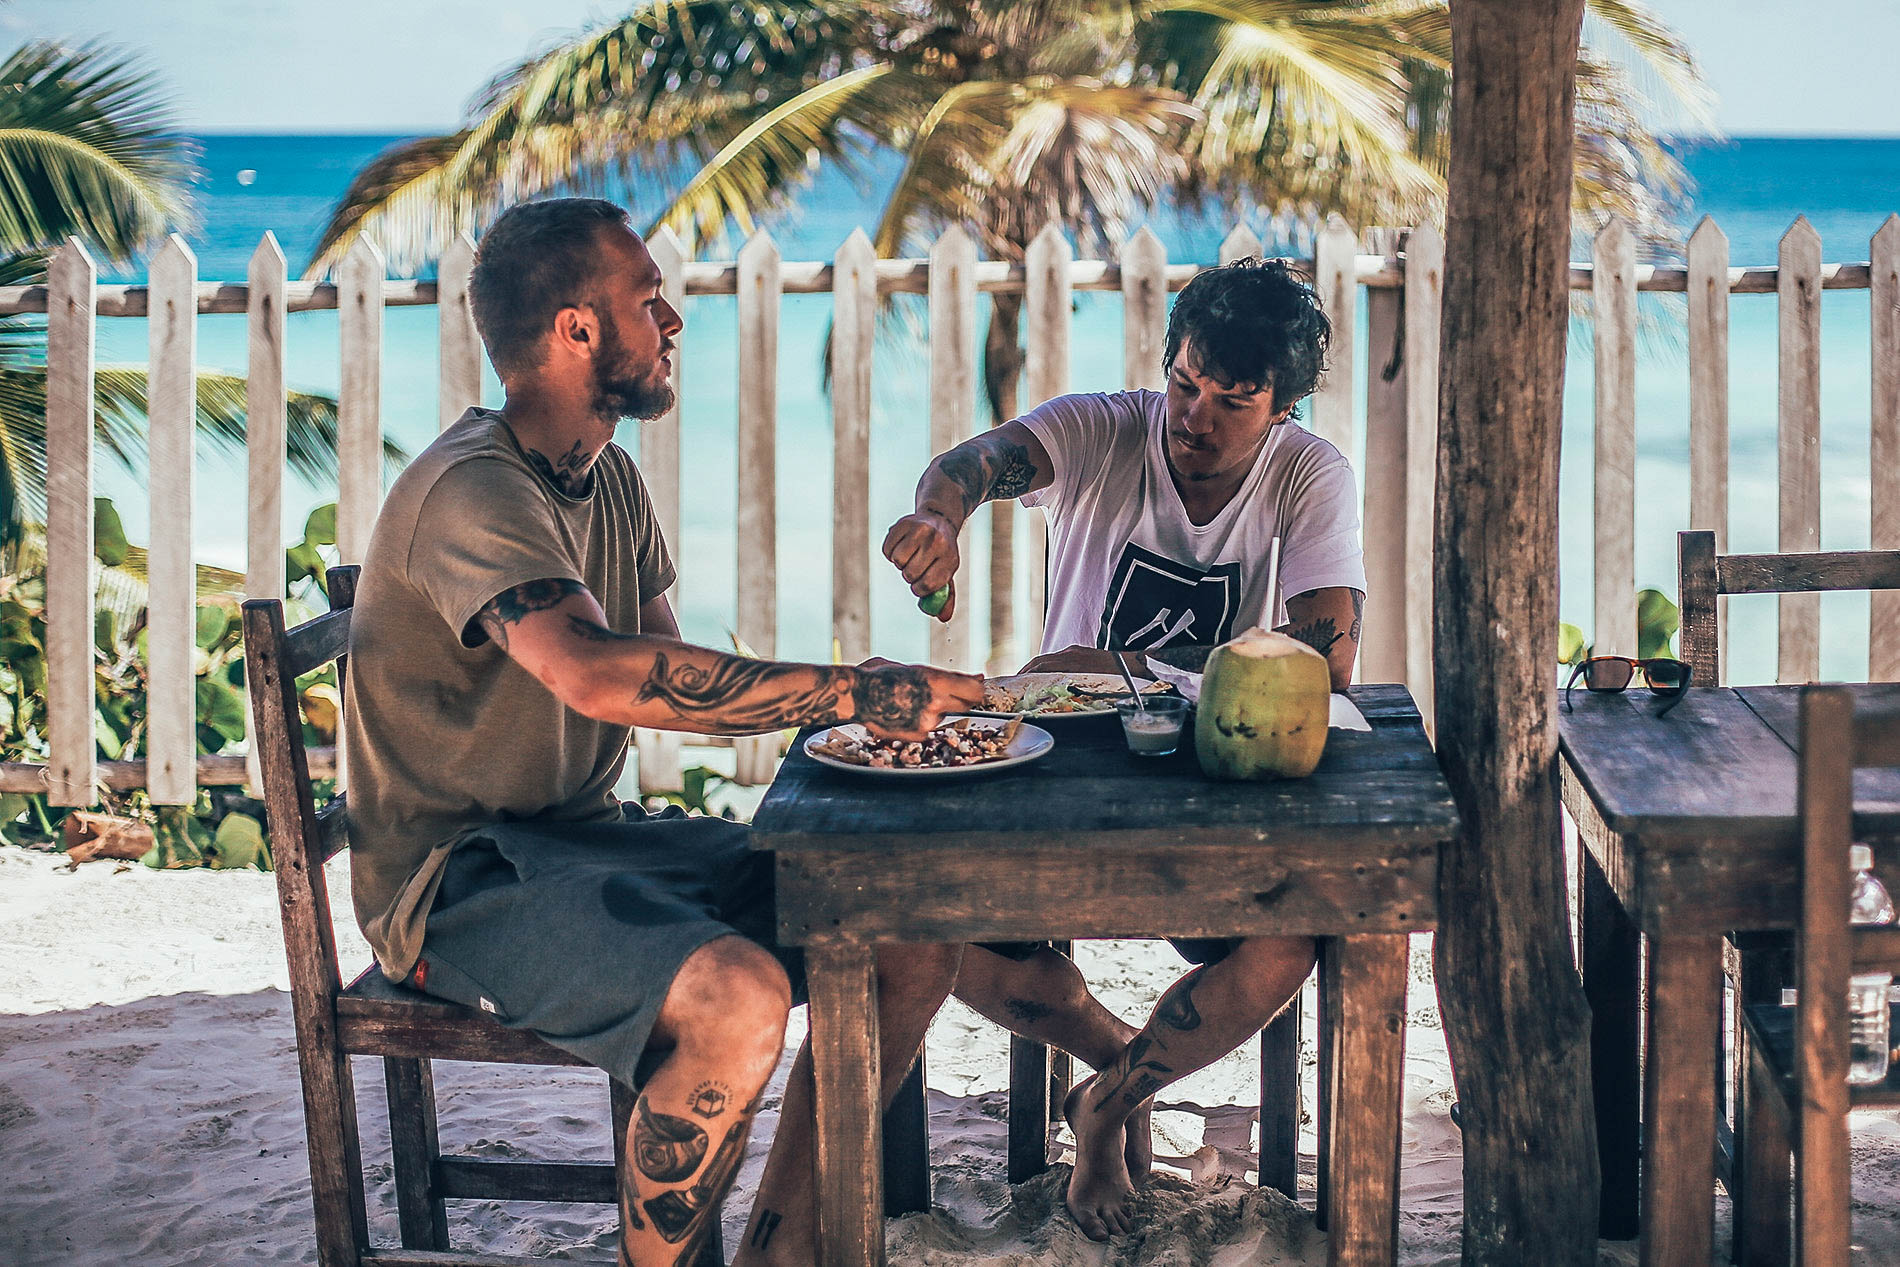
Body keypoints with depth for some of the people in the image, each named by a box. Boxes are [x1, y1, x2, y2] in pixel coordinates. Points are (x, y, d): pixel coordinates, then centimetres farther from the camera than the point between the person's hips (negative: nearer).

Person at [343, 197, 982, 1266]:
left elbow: (669, 683, 12)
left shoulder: (609, 475, 12)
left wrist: (836, 722, -6)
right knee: (738, 998, -34)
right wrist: (855, 692, -35)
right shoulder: (474, 492, -20)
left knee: (916, 937, -3)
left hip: (592, 836, 9)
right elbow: (601, 674, -37)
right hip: (460, 884, -9)